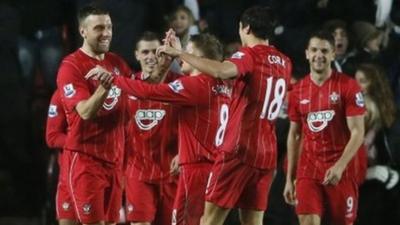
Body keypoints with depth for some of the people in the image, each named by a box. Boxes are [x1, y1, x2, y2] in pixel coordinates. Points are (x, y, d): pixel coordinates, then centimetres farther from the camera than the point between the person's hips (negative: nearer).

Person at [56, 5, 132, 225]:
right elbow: (86, 112, -21)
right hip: (86, 157, -7)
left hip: (114, 157, 7)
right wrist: (104, 87, -39)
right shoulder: (71, 66, -12)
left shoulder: (117, 62, 10)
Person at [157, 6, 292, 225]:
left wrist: (180, 54, -24)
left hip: (240, 149, -7)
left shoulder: (249, 55, -9)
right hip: (267, 153, 7)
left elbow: (221, 71, -30)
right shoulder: (284, 63, 13)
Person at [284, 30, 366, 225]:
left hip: (342, 169, -3)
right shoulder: (298, 91, 6)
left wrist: (340, 166, -24)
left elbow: (357, 132, -10)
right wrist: (289, 178, 11)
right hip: (308, 167, 3)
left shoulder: (348, 87, -7)